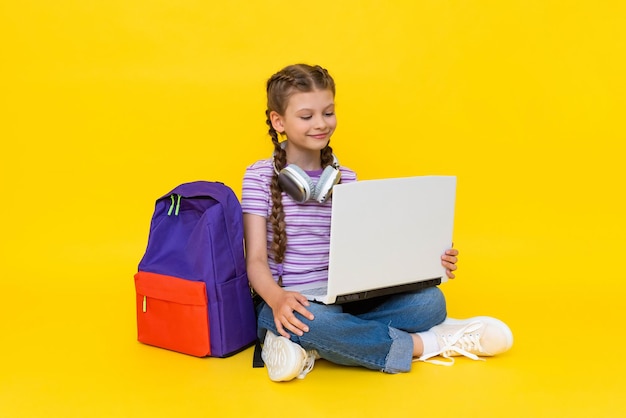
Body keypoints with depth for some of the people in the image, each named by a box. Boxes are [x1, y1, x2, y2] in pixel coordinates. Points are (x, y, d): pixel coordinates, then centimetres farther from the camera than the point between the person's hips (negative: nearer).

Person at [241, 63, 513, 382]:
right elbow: (256, 260, -8)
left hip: (343, 298, 5)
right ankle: (422, 344, -17)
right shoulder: (259, 176, -2)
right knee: (311, 319, -40)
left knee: (430, 300, -18)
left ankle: (305, 348, -24)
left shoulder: (346, 179, 10)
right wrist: (277, 298, -31)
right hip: (289, 303, -4)